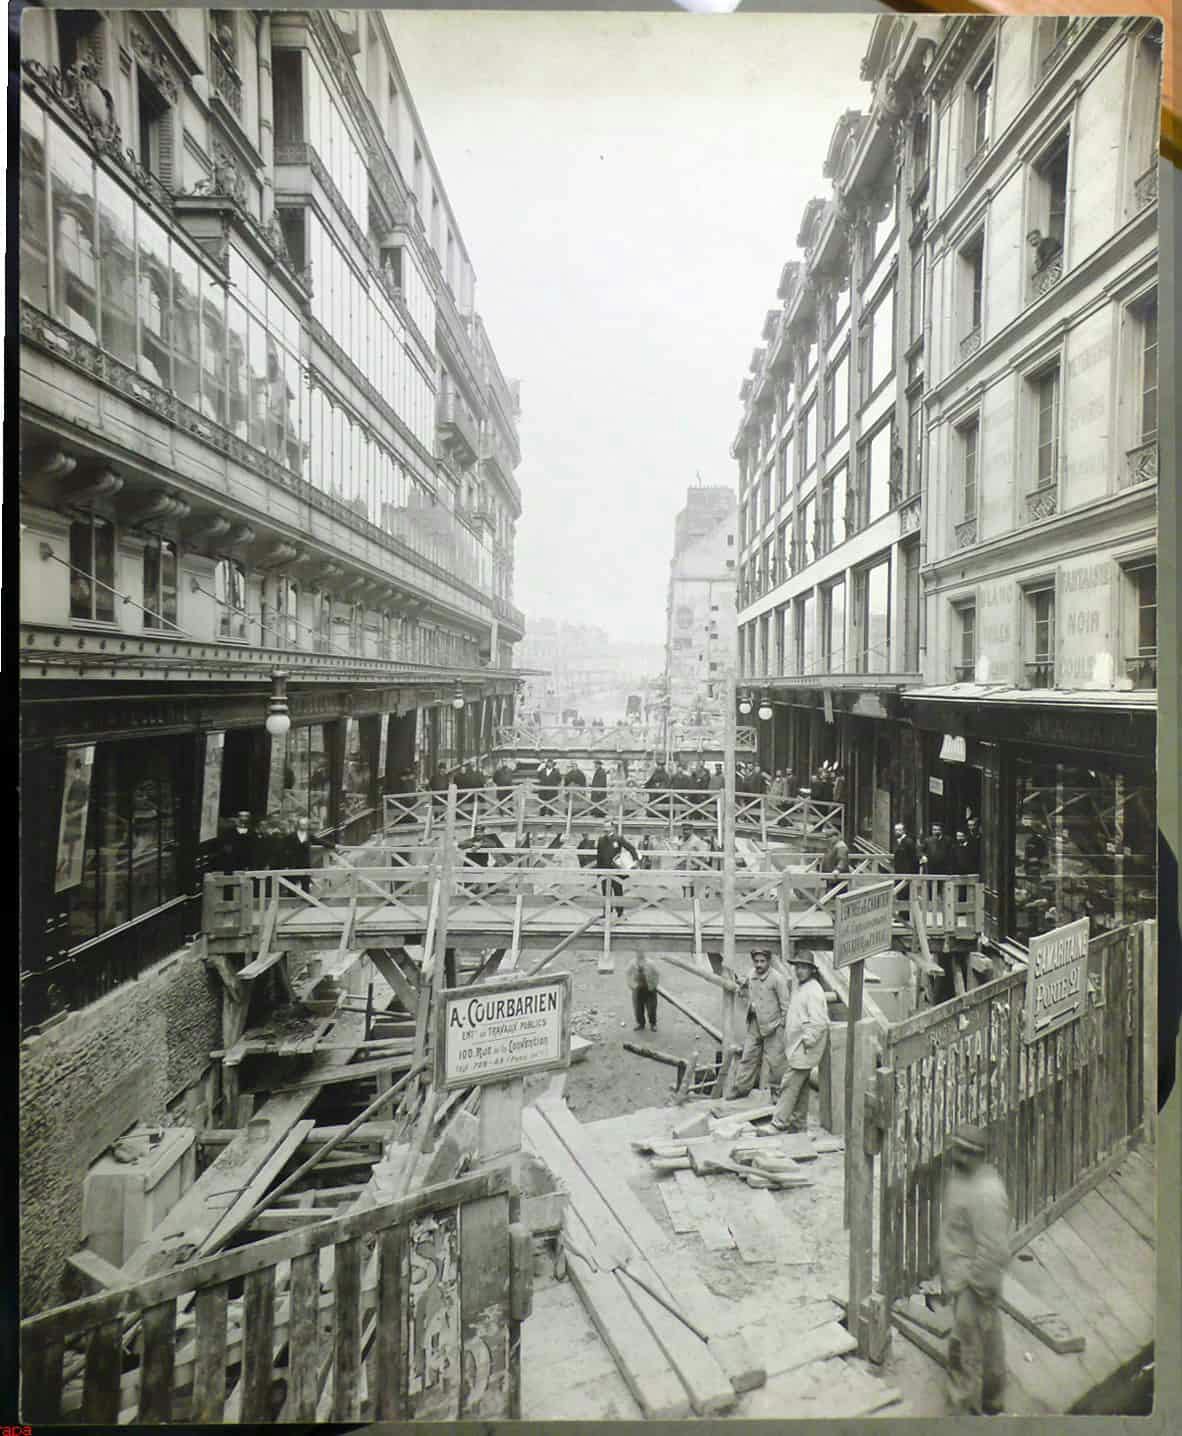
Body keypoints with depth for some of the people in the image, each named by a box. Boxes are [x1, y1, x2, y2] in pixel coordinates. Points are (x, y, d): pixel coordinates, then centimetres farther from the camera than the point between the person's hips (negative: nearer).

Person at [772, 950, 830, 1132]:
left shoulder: (813, 991, -17)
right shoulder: (798, 987, 13)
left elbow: (819, 1022, -23)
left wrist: (807, 1041, -20)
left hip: (803, 1049, -10)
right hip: (795, 1046, 10)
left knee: (790, 1084, -8)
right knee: (800, 1086, 16)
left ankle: (779, 1123, -5)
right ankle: (799, 1123, 25)